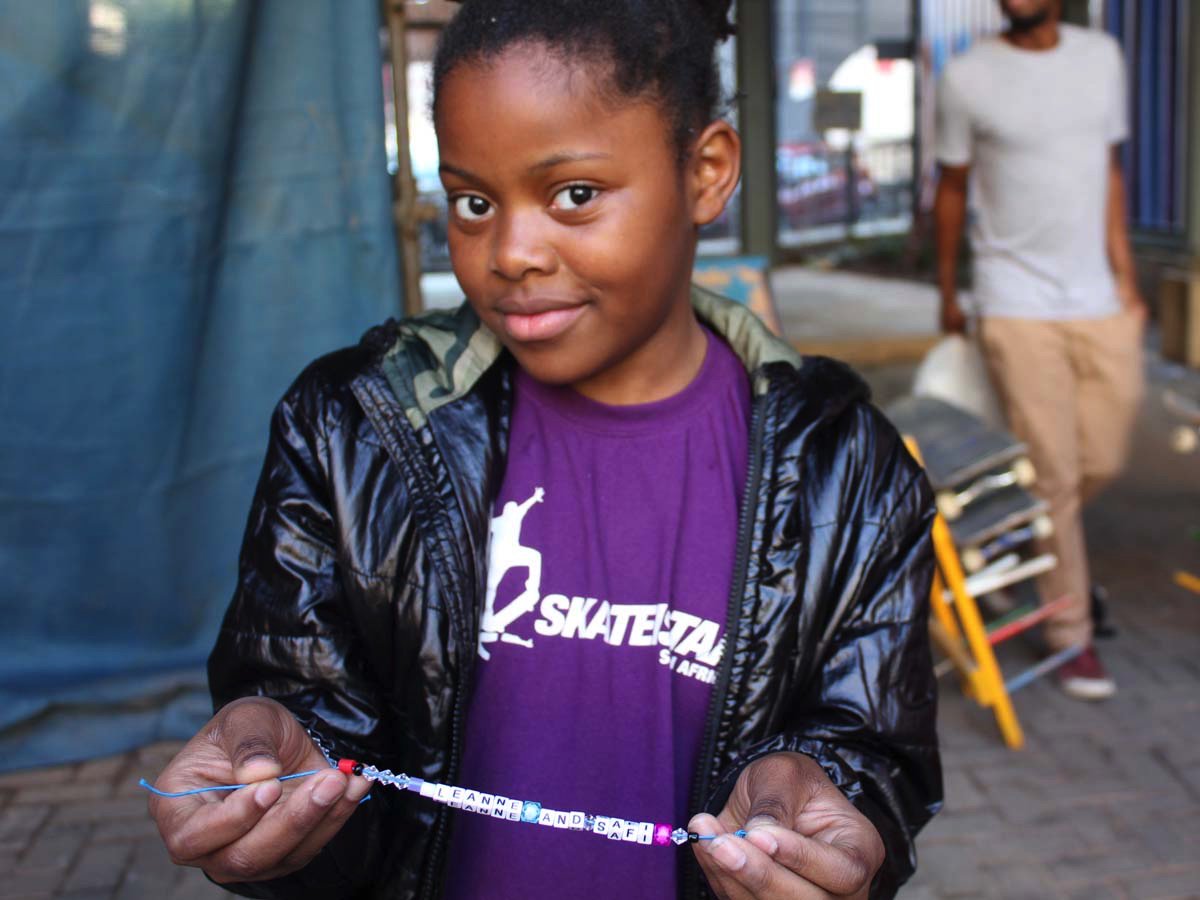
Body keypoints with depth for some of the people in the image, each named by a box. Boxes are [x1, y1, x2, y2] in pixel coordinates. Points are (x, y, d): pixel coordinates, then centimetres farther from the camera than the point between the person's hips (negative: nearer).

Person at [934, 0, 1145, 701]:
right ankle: (1073, 637, 12)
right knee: (1054, 475, -1)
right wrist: (948, 295, 10)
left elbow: (1110, 173, 11)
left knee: (1103, 461, 6)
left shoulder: (1103, 57, 7)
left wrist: (1126, 278, 6)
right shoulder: (969, 77, -3)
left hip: (1099, 302, 4)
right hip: (1018, 306, -4)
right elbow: (952, 189, 5)